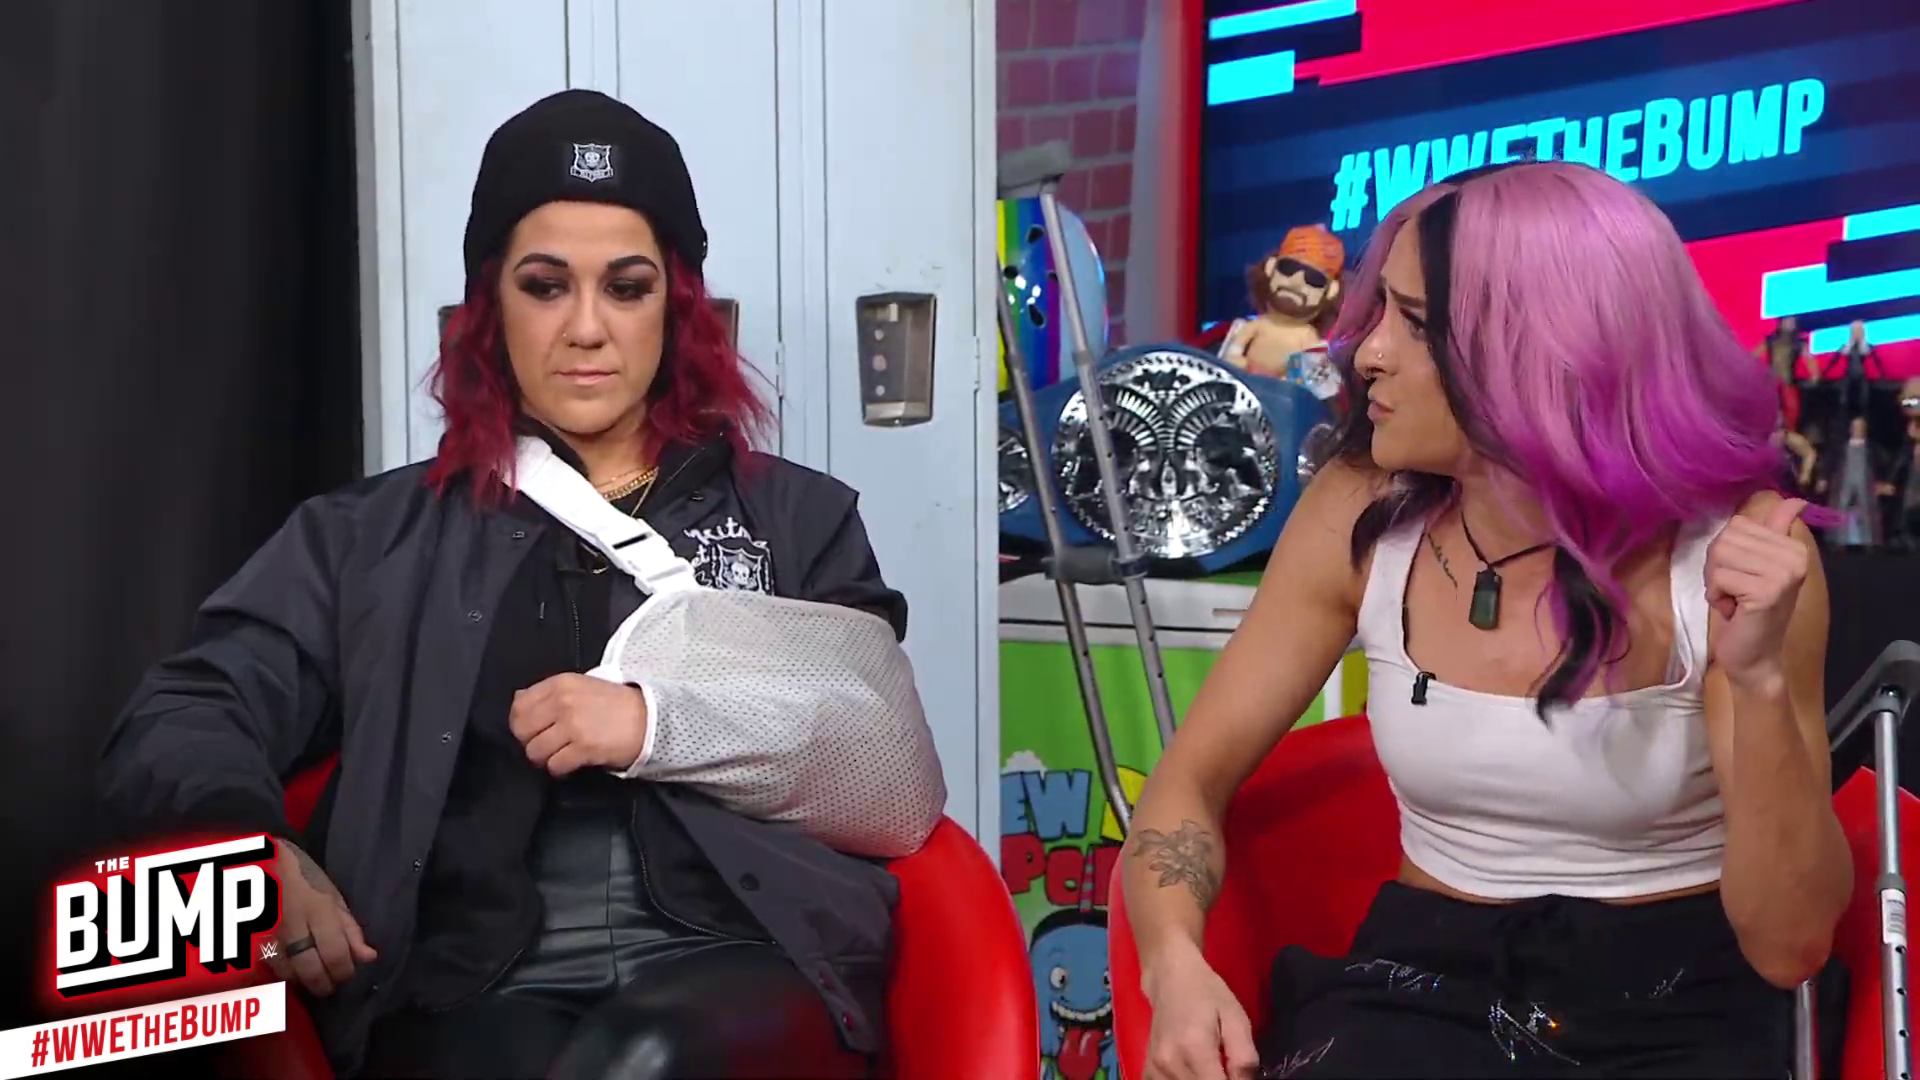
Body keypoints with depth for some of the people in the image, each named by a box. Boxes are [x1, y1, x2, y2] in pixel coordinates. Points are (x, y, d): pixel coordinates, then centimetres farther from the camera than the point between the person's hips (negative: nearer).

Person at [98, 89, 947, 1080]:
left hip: (746, 968, 0)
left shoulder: (798, 517, 18)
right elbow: (177, 726, 11)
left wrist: (661, 723, -8)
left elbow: (900, 787, 7)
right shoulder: (375, 534, 20)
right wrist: (251, 850, -12)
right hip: (471, 988, 0)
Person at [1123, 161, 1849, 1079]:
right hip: (1426, 983, 1)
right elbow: (1192, 777, -1)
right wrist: (1176, 963, -20)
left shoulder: (1733, 554, -14)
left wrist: (1761, 677, -29)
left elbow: (1791, 944, -14)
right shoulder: (1361, 513, -6)